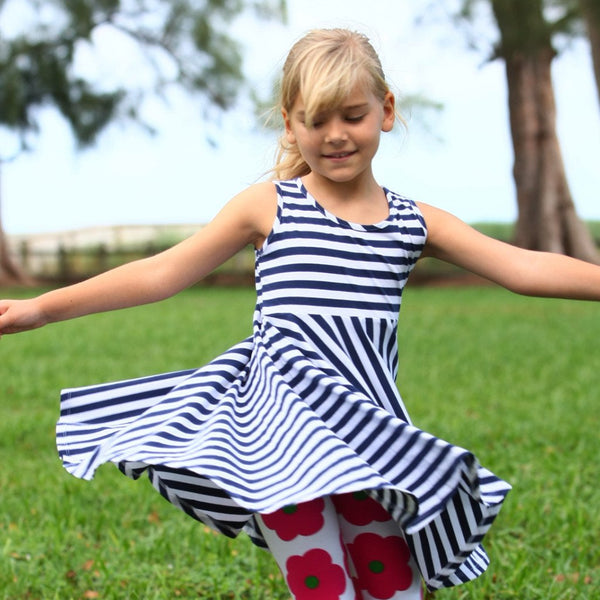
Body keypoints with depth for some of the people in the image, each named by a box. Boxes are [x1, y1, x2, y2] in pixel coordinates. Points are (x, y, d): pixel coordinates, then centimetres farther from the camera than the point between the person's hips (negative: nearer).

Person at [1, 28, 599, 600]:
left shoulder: (414, 223, 9)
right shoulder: (269, 206, 3)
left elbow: (523, 267, 6)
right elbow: (161, 273, 4)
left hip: (370, 432, 3)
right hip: (281, 436, -2)